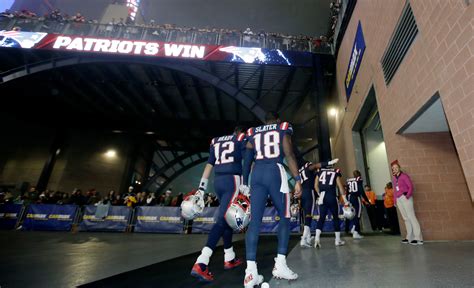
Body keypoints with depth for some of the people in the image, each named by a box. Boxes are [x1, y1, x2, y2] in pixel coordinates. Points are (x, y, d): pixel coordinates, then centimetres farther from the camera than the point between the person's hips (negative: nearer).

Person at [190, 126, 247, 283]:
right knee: (222, 219, -12)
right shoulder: (243, 139, 7)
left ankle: (229, 259, 25)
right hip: (232, 180, -6)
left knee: (228, 218, 17)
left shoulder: (216, 141, 21)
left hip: (218, 181, 6)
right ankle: (201, 264, -20)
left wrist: (201, 188, 18)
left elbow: (209, 165, 18)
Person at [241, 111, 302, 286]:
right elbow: (289, 155, -1)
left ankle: (251, 271, -6)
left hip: (257, 174, 3)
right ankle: (280, 264, 6)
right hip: (275, 172, -3)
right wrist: (297, 180, -3)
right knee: (284, 216, 10)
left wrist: (245, 183, 20)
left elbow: (247, 160, 15)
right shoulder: (283, 129, 11)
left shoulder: (253, 133, 19)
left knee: (255, 220, -1)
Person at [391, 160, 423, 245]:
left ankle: (418, 238, -4)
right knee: (405, 218, 10)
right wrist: (394, 200, 13)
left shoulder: (404, 175, -4)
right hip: (398, 199, 6)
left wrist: (408, 195, -22)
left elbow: (411, 186, -9)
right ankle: (409, 237, 16)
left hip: (405, 198, -6)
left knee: (411, 216, -8)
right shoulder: (394, 178, 13)